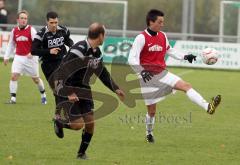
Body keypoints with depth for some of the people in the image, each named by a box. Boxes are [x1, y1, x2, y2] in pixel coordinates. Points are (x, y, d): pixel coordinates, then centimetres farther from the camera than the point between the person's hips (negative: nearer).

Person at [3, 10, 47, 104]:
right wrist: (6, 57, 13)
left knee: (35, 79, 9)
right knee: (14, 76, -13)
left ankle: (43, 95, 32)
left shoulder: (31, 30, -9)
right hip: (18, 57, 3)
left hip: (30, 58, -3)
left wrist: (32, 53, -29)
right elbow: (11, 45, 16)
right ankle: (13, 98, -9)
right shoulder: (14, 31, 4)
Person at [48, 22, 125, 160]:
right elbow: (61, 71, -25)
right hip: (69, 91, -8)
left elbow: (103, 73, 19)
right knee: (78, 125, -12)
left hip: (83, 91, 8)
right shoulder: (79, 50, -24)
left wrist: (116, 89, 14)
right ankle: (59, 122, 20)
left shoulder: (97, 52, 3)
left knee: (90, 122, 0)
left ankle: (82, 153, 18)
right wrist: (68, 93, -28)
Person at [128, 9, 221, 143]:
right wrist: (142, 71, -33)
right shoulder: (141, 38, -15)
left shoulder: (163, 36, 5)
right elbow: (132, 59, -19)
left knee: (186, 85, -16)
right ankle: (149, 133, 28)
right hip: (148, 77, -5)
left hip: (162, 74, 5)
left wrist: (185, 56, 11)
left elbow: (169, 51, 23)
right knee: (152, 109, 4)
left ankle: (207, 107, -28)